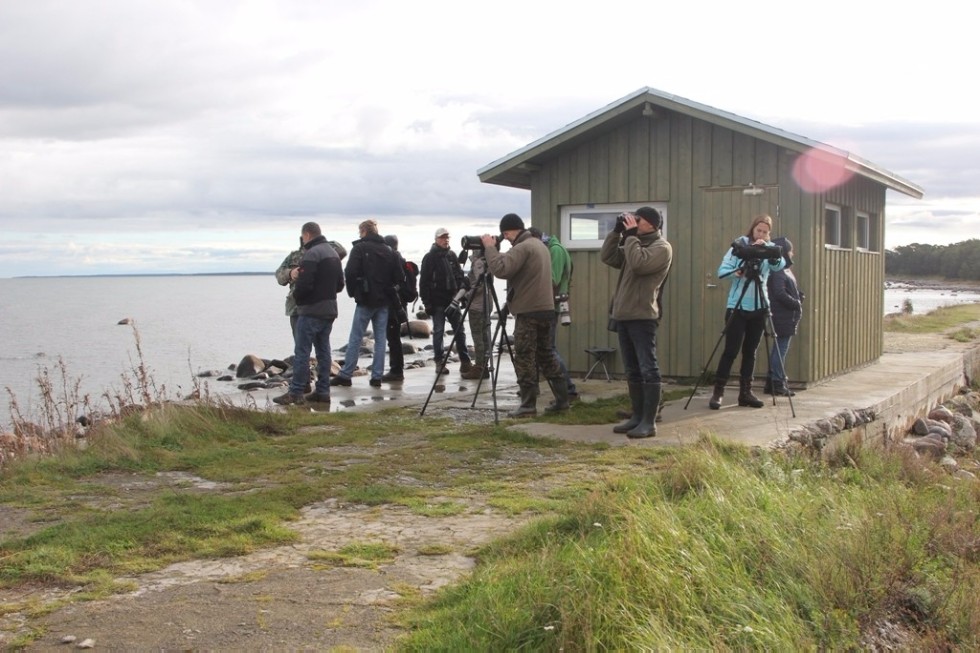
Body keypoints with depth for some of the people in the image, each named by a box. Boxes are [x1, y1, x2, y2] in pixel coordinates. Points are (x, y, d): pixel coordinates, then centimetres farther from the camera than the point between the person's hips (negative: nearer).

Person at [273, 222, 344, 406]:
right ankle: (323, 391, 13)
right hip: (330, 310, 9)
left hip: (311, 310, -9)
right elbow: (340, 283, 20)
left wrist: (296, 296, -3)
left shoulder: (311, 254, -15)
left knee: (301, 351, -6)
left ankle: (296, 392, -6)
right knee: (323, 350, 11)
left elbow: (304, 284, -21)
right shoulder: (333, 252, 16)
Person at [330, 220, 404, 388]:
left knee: (355, 338, -1)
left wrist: (352, 291, -1)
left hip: (366, 300, -5)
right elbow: (399, 277, 8)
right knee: (380, 338, 7)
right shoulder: (388, 250, 10)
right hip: (384, 300, 5)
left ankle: (345, 374, 1)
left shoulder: (360, 248, -6)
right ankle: (377, 376, 6)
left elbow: (350, 272, -15)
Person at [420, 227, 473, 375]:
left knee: (460, 329, 4)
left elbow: (459, 276, 16)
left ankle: (465, 361, 9)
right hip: (437, 301, -5)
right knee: (438, 331, 1)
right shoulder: (430, 257, -4)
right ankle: (440, 363, 7)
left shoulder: (452, 255, 11)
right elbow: (424, 281, -7)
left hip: (452, 299, 5)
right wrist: (427, 302, -12)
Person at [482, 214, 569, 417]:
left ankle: (528, 406, -3)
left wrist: (490, 247, -14)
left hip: (528, 312, -9)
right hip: (546, 309, 9)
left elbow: (501, 269, -26)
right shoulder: (540, 245, 17)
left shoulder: (522, 248, -15)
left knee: (525, 359, -4)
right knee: (546, 354, 16)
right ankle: (561, 399, 17)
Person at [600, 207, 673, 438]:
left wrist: (631, 236, -12)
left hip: (643, 316, -9)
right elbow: (607, 257, 14)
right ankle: (637, 416, 18)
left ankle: (649, 422, -9)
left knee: (648, 369, -8)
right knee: (632, 370, 12)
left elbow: (639, 264, -22)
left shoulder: (661, 247, -6)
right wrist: (617, 232, 6)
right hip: (623, 315, 9)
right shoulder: (635, 244, 20)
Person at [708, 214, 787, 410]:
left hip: (758, 308, 4)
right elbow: (722, 271, -10)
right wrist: (738, 272, -28)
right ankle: (718, 392, -1)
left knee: (750, 351, 8)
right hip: (737, 307, -3)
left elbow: (779, 265, -15)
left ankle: (745, 392, 14)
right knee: (731, 351, -6)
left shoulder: (769, 249, 6)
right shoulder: (739, 245, -2)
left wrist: (768, 250, -29)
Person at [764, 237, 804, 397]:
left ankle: (772, 383, 17)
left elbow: (794, 290, 21)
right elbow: (780, 294, -23)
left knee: (780, 349, 12)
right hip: (782, 317, -10)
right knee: (780, 349, -7)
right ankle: (777, 384, -5)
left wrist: (800, 297, 2)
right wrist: (796, 304, -13)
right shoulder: (778, 271, -14)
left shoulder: (786, 270, 17)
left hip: (788, 317, 10)